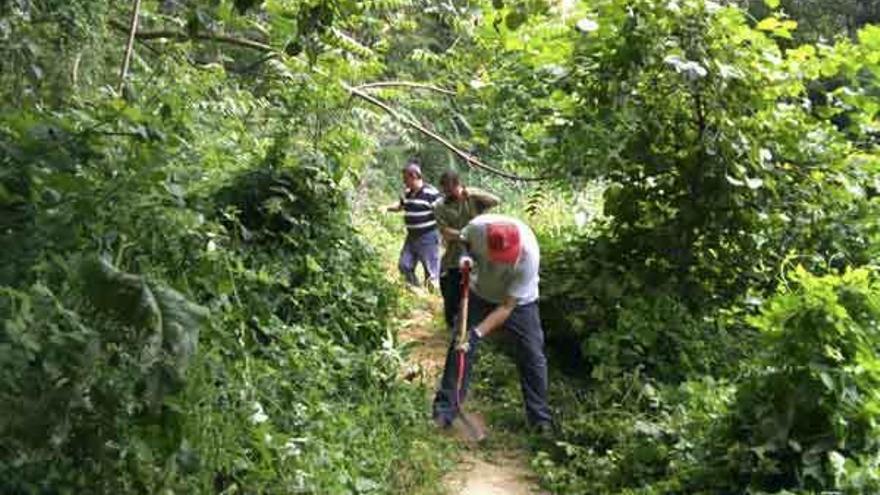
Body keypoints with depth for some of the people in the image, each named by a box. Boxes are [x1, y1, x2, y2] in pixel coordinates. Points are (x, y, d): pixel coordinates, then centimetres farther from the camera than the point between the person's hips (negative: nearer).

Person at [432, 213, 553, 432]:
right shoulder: (477, 227, -33)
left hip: (519, 301, -2)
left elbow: (507, 307, -31)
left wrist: (478, 332, -38)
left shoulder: (528, 256, -38)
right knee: (460, 348, -4)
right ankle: (444, 410, 6)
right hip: (480, 294, 2)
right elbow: (461, 242, -3)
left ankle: (541, 418, 11)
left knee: (533, 356, -4)